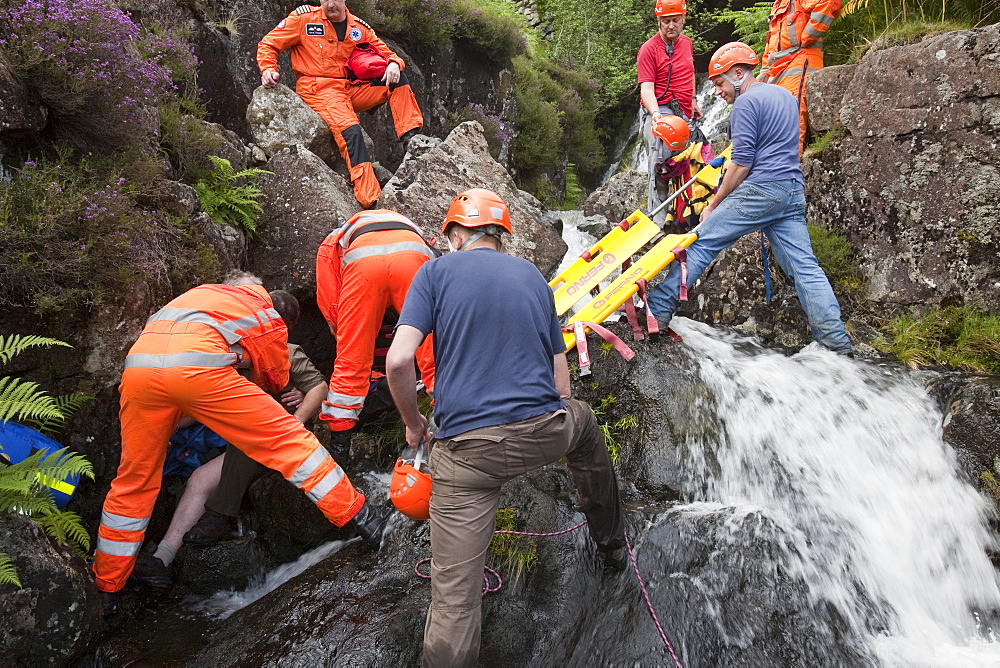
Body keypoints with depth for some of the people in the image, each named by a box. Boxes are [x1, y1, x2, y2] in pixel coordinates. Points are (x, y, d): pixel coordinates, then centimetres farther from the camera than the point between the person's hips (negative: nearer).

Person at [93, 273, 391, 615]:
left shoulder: (199, 293, 39)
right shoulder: (269, 320, 27)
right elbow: (274, 382, 39)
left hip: (138, 365, 5)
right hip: (197, 365, -5)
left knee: (134, 482, 18)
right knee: (287, 439, 6)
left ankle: (106, 590, 29)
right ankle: (359, 517, 6)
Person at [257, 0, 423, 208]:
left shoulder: (358, 27, 13)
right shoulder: (304, 18, 3)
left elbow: (385, 52, 14)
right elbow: (268, 44, 6)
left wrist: (394, 63, -11)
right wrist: (268, 69, -14)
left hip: (351, 89, 5)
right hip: (318, 90, -5)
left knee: (397, 79, -10)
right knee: (351, 132, -31)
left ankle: (411, 138, -17)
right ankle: (370, 201, -40)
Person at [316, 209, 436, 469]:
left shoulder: (331, 244, 38)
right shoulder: (406, 225, 46)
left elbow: (330, 306, 24)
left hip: (362, 262, -1)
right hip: (414, 255, 1)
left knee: (351, 361, 8)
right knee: (434, 353, 7)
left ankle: (339, 449, 11)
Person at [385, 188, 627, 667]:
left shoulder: (436, 272, 4)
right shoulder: (533, 276, 16)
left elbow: (398, 360, -9)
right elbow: (560, 381, 16)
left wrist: (413, 424, 8)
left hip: (466, 449, -4)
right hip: (544, 434, 4)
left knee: (453, 596, -1)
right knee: (584, 425, 38)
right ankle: (611, 542, 54)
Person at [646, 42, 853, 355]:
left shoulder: (746, 102, -7)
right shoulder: (785, 95, 22)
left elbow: (742, 164, -13)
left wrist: (713, 205, -5)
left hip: (760, 189, -9)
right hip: (793, 192, 9)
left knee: (700, 244, -2)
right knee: (804, 266, 6)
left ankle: (658, 308, -2)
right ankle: (836, 339, 3)